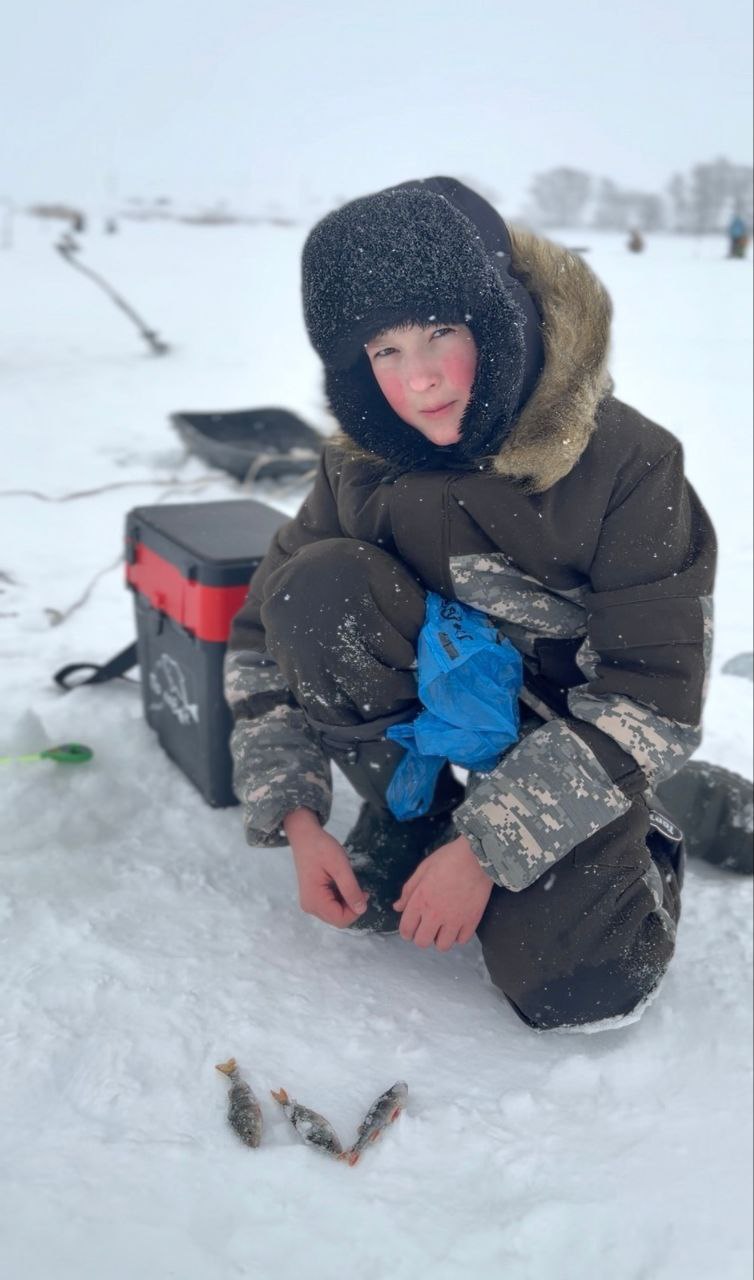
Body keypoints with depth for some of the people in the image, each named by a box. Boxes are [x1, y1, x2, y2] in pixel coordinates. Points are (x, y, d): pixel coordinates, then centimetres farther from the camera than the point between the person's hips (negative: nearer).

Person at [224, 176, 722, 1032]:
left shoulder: (626, 462, -24)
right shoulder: (364, 464, -14)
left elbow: (654, 695, -23)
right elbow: (267, 629, -6)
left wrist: (487, 848, -25)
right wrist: (294, 816, -14)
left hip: (569, 727, -3)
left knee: (574, 986, -22)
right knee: (318, 583, -25)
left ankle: (640, 848, 14)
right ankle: (410, 815, -3)